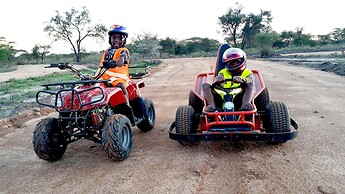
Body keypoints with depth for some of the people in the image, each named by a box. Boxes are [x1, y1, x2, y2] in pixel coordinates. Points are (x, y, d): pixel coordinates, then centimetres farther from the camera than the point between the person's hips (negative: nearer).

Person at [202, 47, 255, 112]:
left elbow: (250, 81, -6)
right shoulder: (223, 72, 22)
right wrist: (217, 80, -22)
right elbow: (215, 86, 2)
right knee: (205, 85, -12)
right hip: (222, 100, 2)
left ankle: (245, 105, -45)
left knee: (251, 85, -21)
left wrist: (242, 80, -29)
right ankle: (212, 106, -34)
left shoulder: (248, 73, 19)